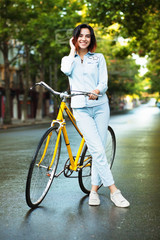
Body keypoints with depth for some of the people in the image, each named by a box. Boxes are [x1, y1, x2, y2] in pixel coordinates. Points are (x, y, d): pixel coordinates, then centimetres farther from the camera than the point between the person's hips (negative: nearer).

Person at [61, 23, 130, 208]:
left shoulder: (98, 58, 13)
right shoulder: (68, 59, 14)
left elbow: (104, 82, 0)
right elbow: (66, 70, -11)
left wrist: (96, 91, -22)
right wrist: (73, 50, 3)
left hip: (100, 106, 1)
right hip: (80, 109, -1)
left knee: (99, 149, -2)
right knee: (97, 150, -13)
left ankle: (94, 189, 9)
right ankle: (113, 190, -9)